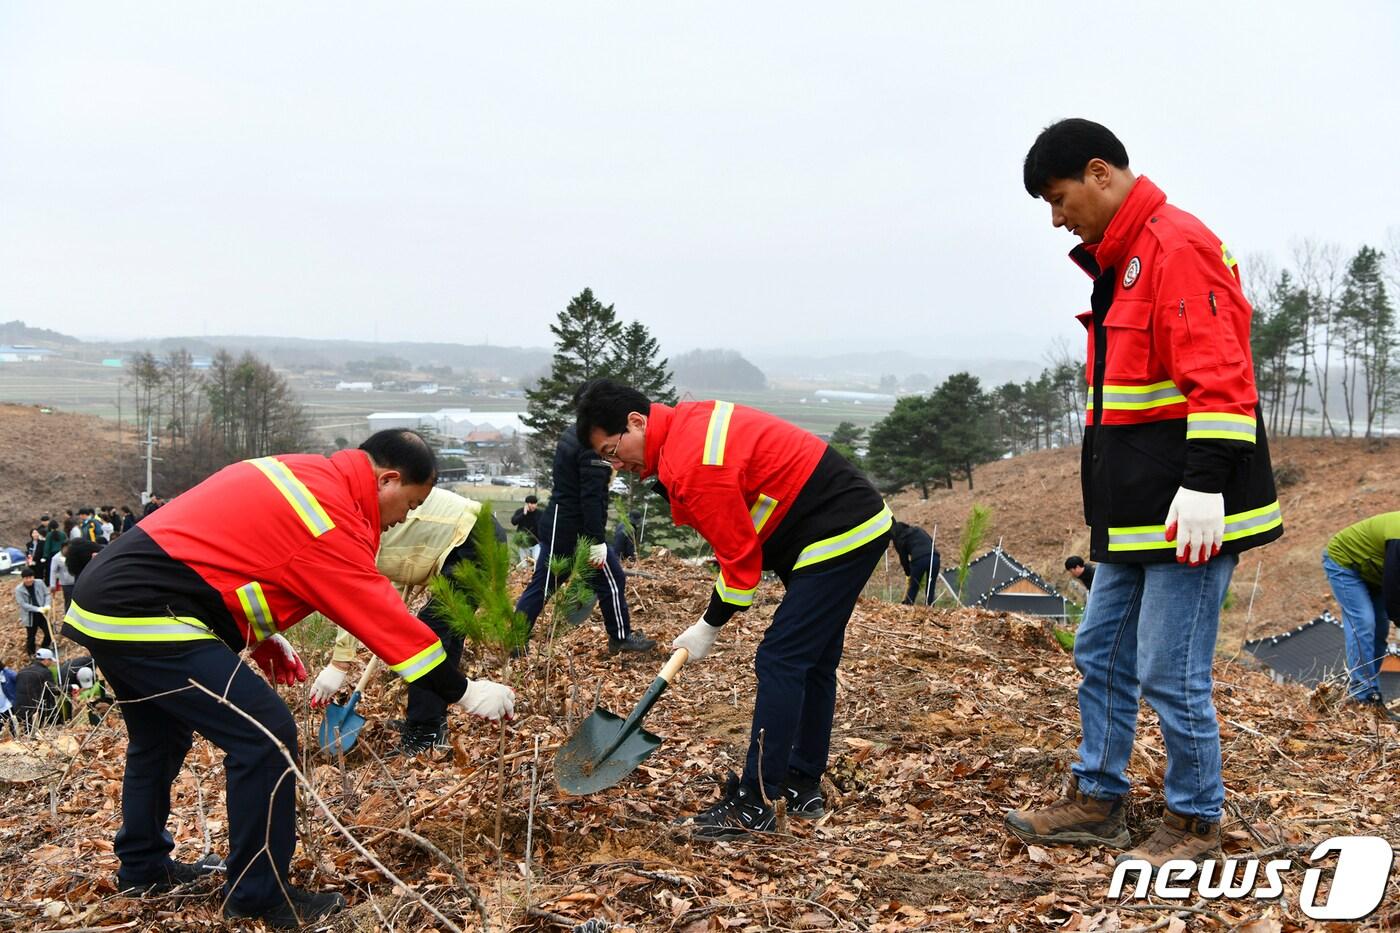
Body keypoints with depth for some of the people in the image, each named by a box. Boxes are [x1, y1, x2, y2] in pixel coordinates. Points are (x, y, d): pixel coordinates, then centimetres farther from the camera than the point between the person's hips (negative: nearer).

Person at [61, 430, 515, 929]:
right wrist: (463, 691, -7)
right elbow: (385, 617, -14)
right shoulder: (332, 520, -16)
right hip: (144, 619, -11)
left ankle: (143, 866, 43)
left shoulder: (300, 474, 12)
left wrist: (263, 638, 18)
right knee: (265, 736, -9)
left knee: (160, 735, 28)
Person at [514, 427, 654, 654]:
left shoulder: (570, 435, 11)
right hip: (576, 533, -9)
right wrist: (597, 541, -23)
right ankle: (621, 637, 19)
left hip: (553, 526, 9)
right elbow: (592, 497, -24)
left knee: (540, 586, 12)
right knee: (612, 581, 7)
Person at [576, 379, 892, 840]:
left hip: (839, 535, -11)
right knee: (813, 663, 16)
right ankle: (803, 787, 26)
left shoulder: (692, 464, -23)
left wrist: (708, 627, -4)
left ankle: (753, 807, -7)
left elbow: (740, 556, -17)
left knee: (779, 662, -10)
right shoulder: (690, 422, 8)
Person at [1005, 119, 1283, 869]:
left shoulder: (1178, 246, -15)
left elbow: (1219, 379, -22)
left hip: (1186, 512, -10)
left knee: (1170, 673, -2)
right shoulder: (1121, 260, 16)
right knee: (1102, 652, 16)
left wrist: (1204, 484, -25)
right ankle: (1096, 801, 28)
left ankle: (1194, 822, 15)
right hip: (1135, 508, 10)